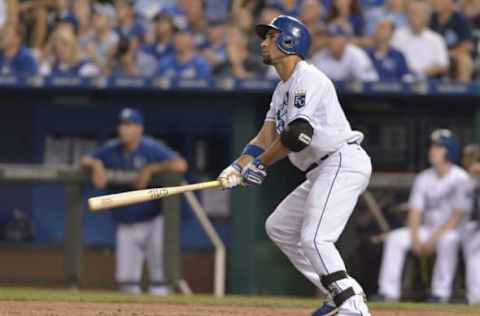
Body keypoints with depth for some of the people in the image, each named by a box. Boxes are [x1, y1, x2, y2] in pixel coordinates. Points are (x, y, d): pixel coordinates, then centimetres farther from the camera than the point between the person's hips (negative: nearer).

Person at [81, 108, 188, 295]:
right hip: (126, 226, 5)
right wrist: (96, 164, -6)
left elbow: (180, 165, -26)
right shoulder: (111, 150, 3)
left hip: (153, 221, -5)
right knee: (126, 280, 4)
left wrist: (151, 169, -27)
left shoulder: (152, 149, -12)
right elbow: (85, 161, 16)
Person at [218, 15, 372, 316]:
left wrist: (260, 164, -13)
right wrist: (238, 167, -2)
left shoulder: (308, 78, -12)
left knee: (314, 238, -21)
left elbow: (299, 134, -22)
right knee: (279, 226, 16)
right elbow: (266, 137, 15)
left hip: (343, 162, -11)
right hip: (322, 172, 11)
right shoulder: (282, 90, 20)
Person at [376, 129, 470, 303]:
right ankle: (389, 293, -20)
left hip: (452, 230, -6)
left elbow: (457, 217, -16)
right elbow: (415, 212, 3)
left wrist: (434, 239, -23)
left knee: (447, 240, -39)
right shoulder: (423, 178, 6)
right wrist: (416, 239, -15)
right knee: (395, 238, -16)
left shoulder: (460, 179, -11)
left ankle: (441, 293, -33)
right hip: (428, 229, 6)